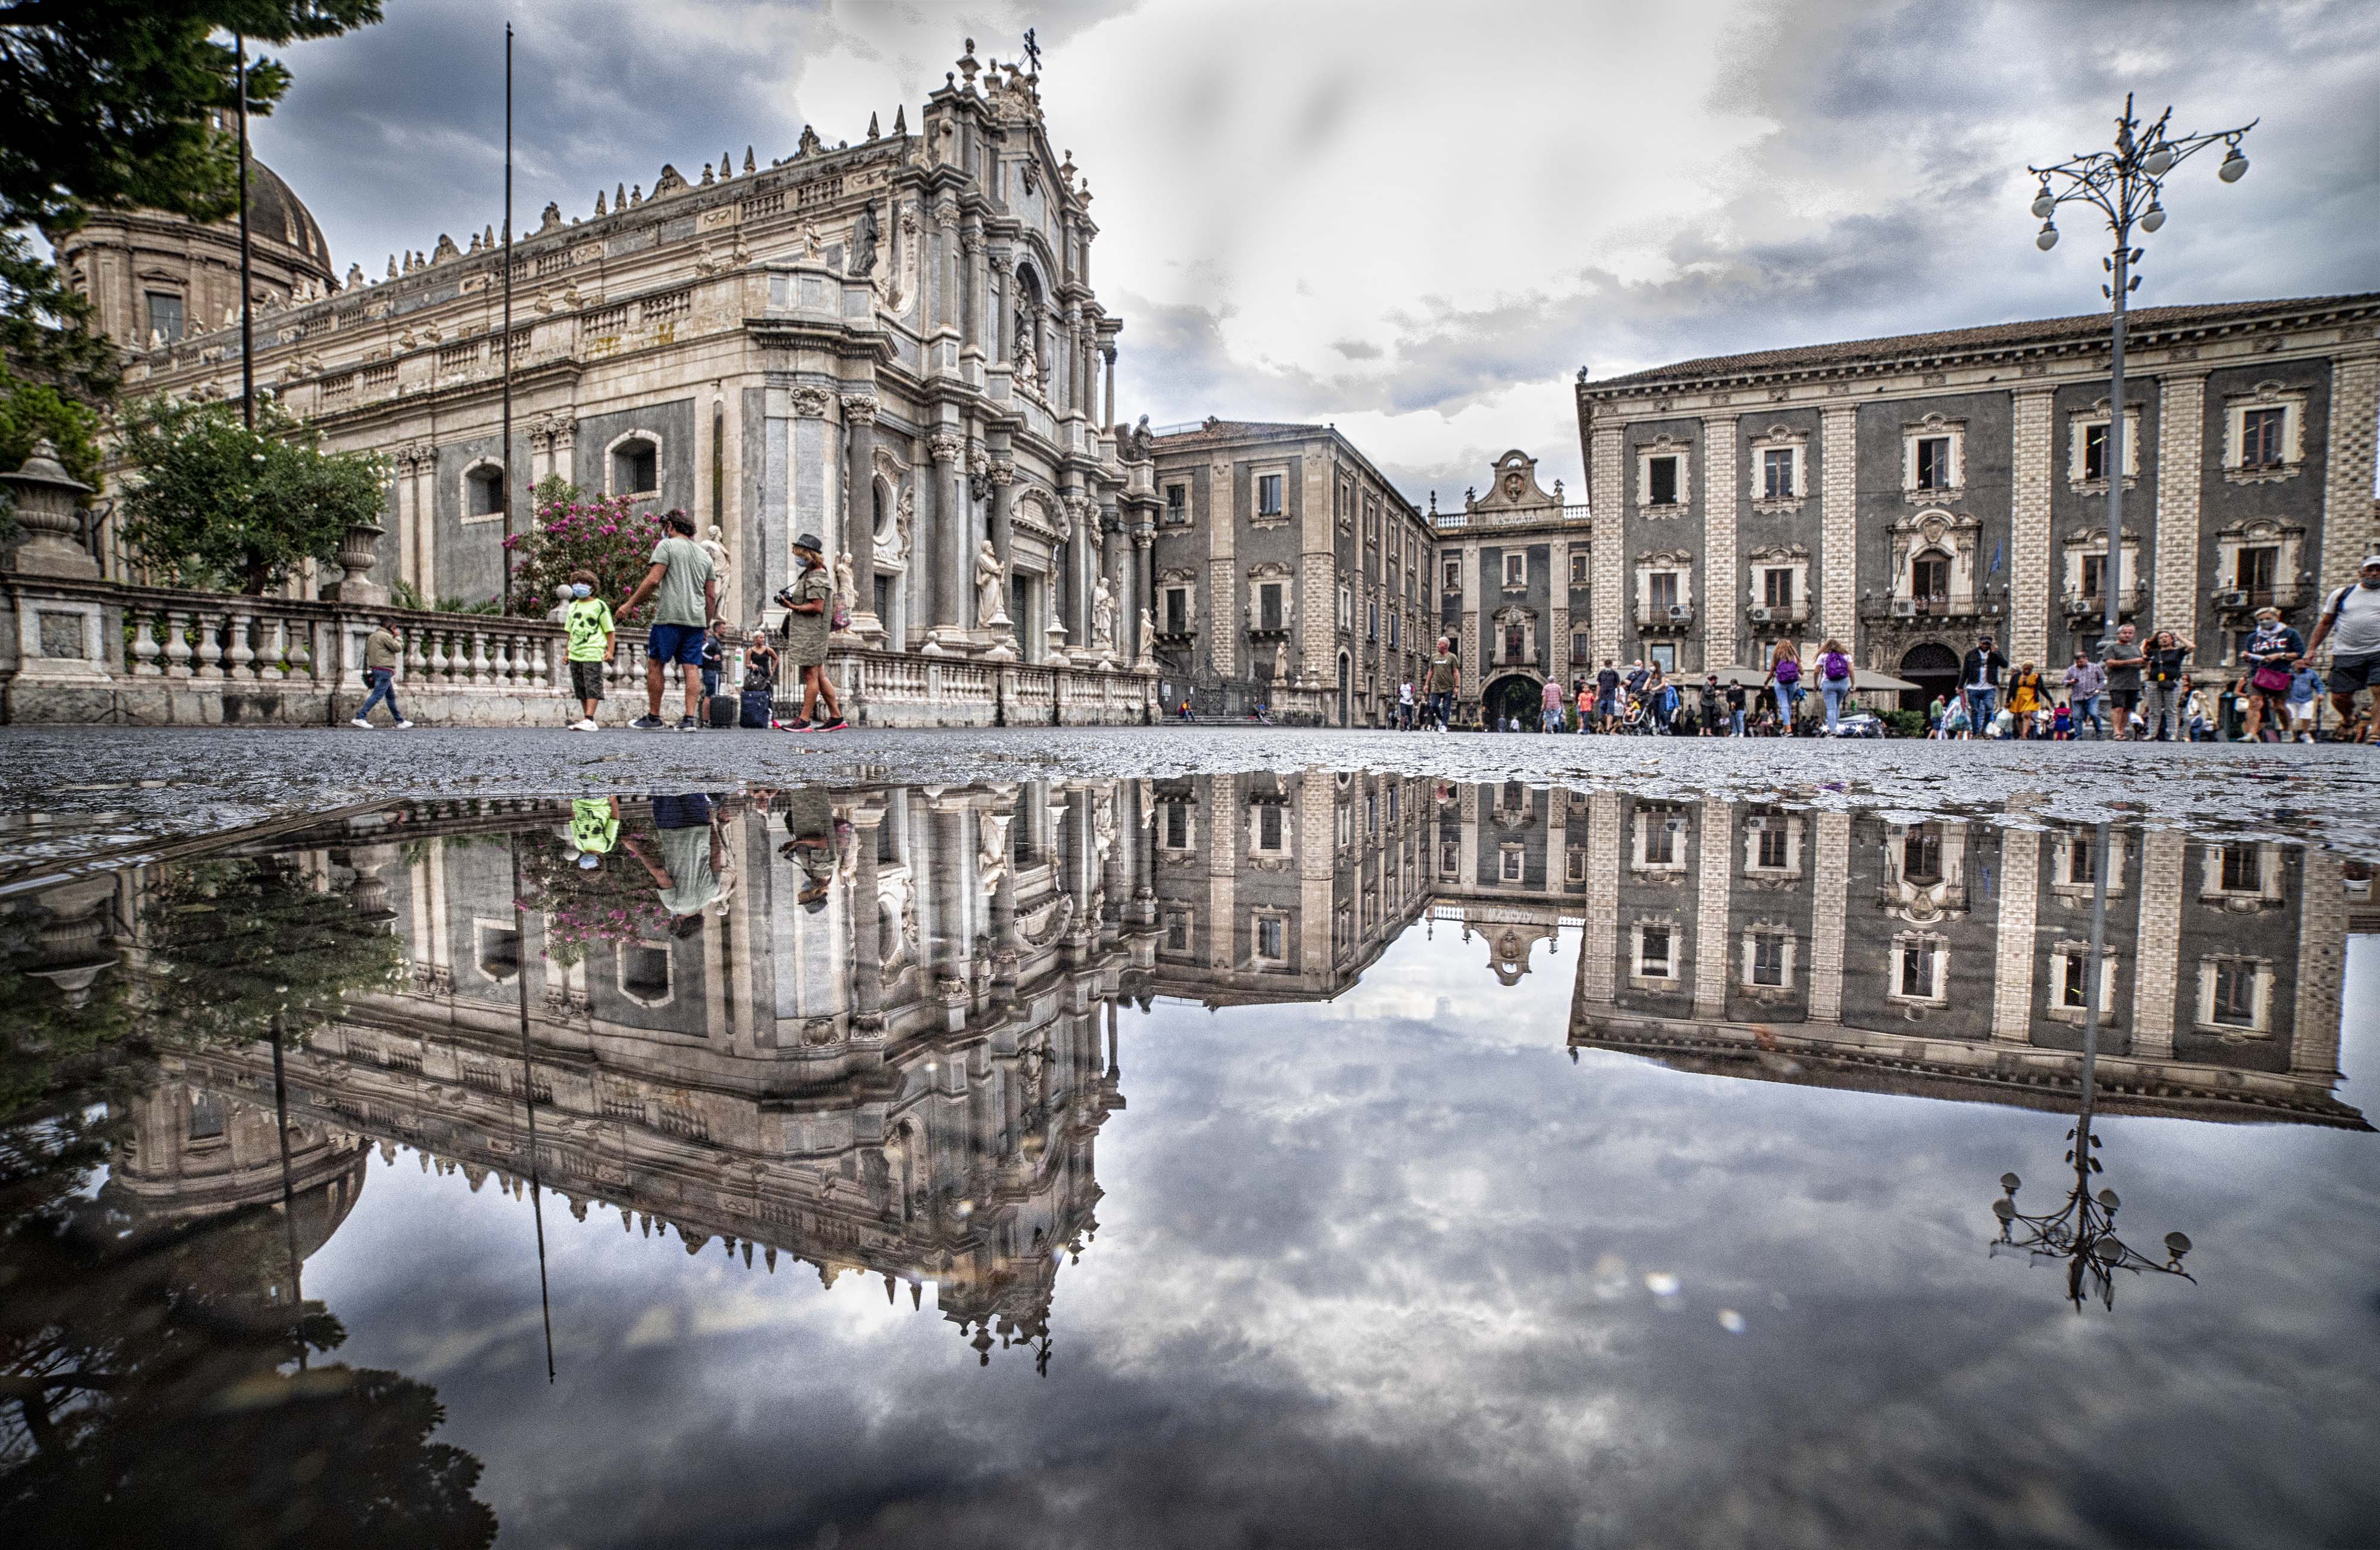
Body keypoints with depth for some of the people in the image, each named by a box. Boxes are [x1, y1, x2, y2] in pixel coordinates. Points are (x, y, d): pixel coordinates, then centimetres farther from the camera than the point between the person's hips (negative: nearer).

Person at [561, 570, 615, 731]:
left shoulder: (599, 606, -1)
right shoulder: (573, 606, 17)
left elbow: (610, 631, -2)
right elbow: (570, 632, 23)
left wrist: (610, 651, -11)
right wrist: (568, 652, 20)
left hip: (593, 653, -7)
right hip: (575, 655, 7)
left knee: (592, 686, -11)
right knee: (580, 688, 9)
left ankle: (589, 720, -16)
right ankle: (587, 719, 14)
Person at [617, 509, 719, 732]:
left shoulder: (667, 545, 2)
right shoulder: (704, 555, 19)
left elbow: (653, 580, -9)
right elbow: (711, 596, 17)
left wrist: (630, 604, -3)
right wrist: (708, 624, 22)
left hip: (670, 616, -5)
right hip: (696, 619, 5)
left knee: (655, 663, 3)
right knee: (691, 667, 1)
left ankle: (653, 718, 6)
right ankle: (690, 719, -7)